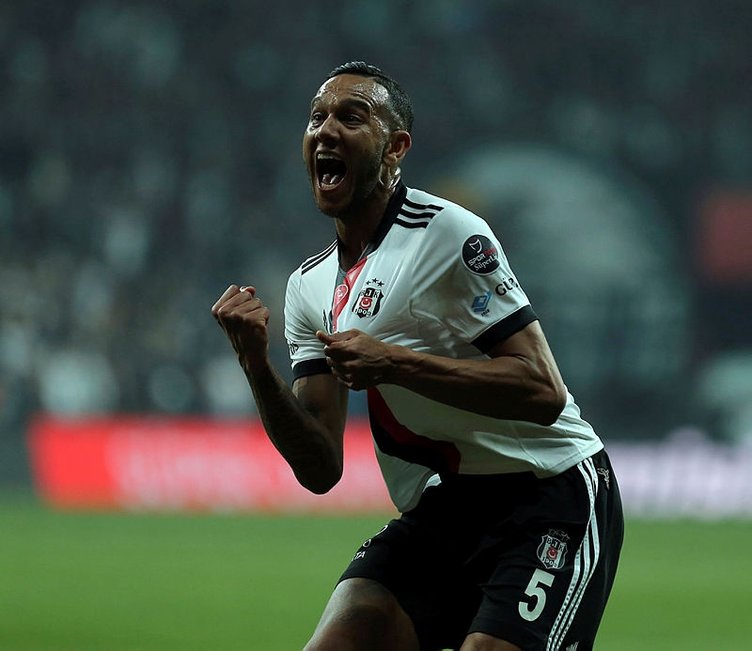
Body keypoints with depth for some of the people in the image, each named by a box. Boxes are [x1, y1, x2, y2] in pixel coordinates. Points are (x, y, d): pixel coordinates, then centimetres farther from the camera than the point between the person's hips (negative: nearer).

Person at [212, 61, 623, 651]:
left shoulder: (448, 234, -12)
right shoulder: (309, 287, 10)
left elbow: (542, 392, -19)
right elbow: (321, 469, 4)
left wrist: (393, 362, -24)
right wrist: (258, 367, -11)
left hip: (551, 497, -6)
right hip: (436, 513, 6)